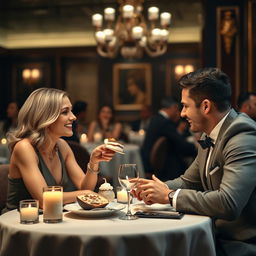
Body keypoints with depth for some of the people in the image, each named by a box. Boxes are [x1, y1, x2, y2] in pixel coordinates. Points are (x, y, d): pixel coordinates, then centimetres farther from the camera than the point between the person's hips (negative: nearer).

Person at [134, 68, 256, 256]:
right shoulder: (210, 137, 8)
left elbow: (228, 204, -30)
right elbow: (188, 181, 18)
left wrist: (170, 195, -19)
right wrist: (159, 188, -3)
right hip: (219, 235, 8)